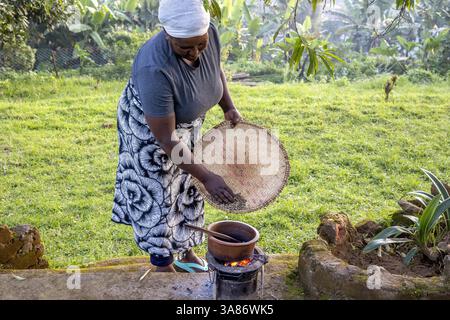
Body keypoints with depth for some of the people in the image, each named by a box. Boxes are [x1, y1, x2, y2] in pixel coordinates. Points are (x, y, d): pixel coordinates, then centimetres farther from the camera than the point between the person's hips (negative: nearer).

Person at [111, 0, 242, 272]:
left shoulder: (209, 31, -22)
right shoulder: (155, 68, -39)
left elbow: (216, 69, 2)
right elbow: (167, 139, -34)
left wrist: (229, 107, -10)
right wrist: (206, 177, -34)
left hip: (188, 122, 7)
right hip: (149, 127, -6)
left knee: (187, 188, 16)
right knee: (157, 196, 3)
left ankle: (186, 253, 36)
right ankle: (164, 266, 23)